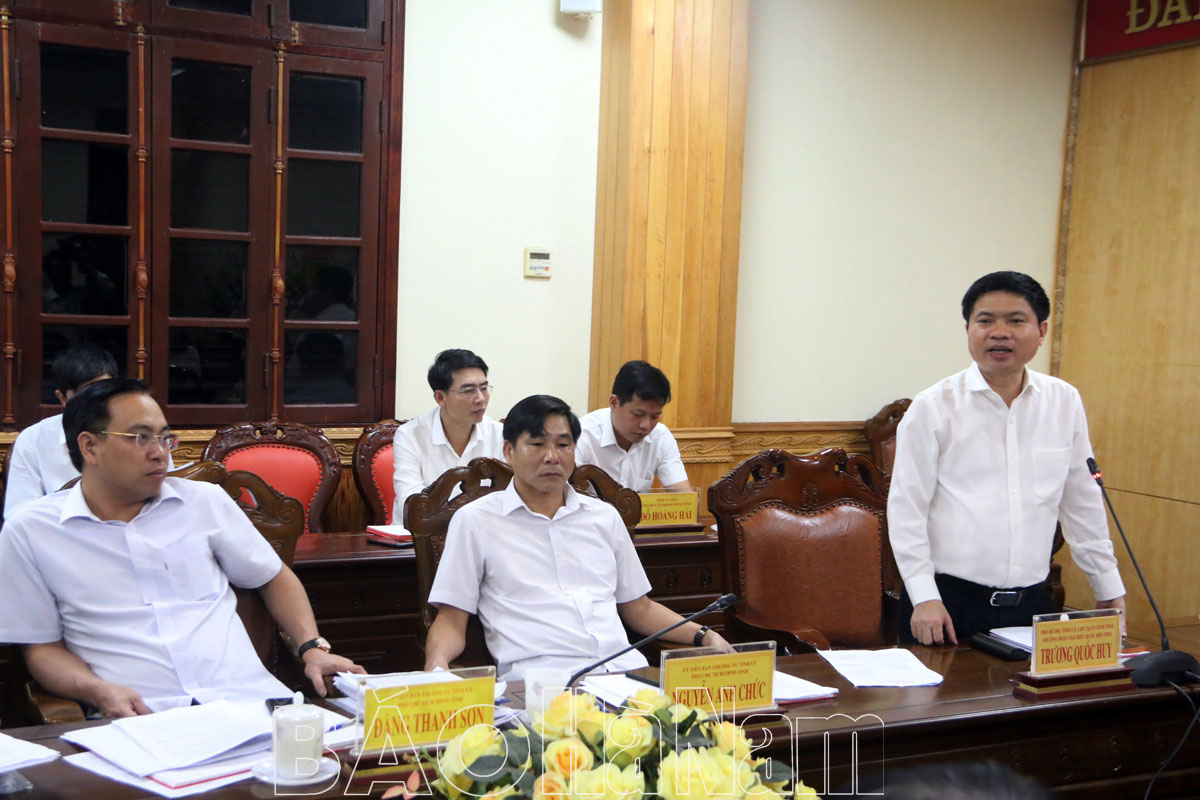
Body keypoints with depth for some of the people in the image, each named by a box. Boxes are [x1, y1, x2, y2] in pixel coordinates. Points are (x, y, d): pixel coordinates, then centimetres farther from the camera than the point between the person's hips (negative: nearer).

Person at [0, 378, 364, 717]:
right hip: (140, 716, -2)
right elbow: (42, 648, 9)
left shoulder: (204, 500, 13)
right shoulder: (30, 532, 7)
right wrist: (98, 691, -12)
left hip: (246, 699, 2)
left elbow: (275, 578, 22)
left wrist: (313, 647, 5)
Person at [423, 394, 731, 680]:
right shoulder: (474, 521, 10)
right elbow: (451, 620, 7)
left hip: (622, 667, 5)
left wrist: (703, 636, 12)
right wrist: (436, 663, -15)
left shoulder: (605, 516, 23)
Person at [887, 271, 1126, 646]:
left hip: (1032, 601, 3)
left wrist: (1110, 590, 15)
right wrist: (924, 597, -10)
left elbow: (1083, 502, 13)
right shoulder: (933, 408, -5)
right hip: (949, 601, -3)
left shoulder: (1065, 402, 6)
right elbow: (906, 508, -5)